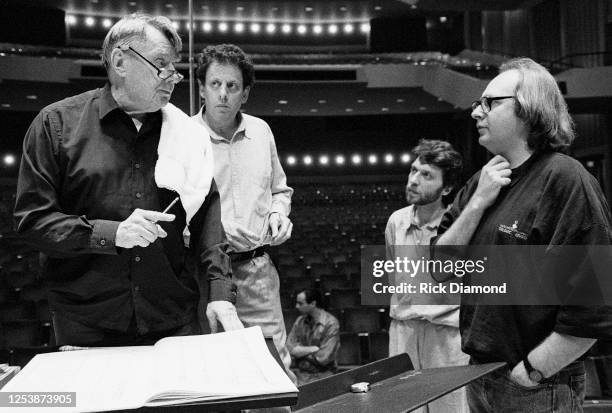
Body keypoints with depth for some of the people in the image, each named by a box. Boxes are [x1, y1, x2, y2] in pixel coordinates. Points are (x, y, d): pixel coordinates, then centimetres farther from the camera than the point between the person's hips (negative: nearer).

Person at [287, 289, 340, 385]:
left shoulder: (331, 324, -10)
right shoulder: (300, 321, 8)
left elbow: (323, 358, -14)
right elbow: (289, 348, -1)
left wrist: (301, 351, -2)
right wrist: (312, 349, -12)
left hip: (321, 373, -5)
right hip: (298, 372, 5)